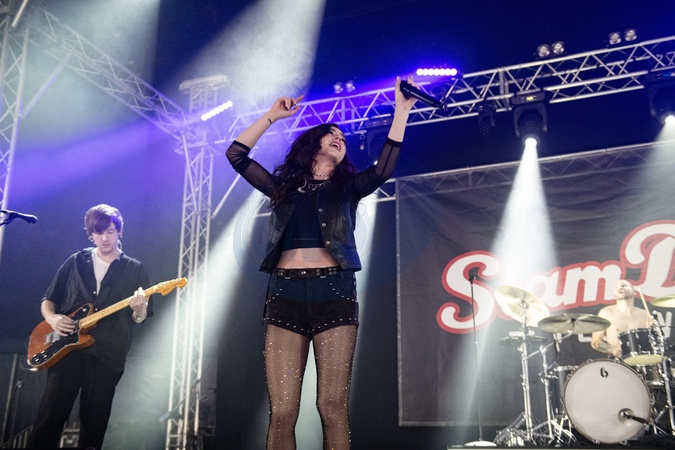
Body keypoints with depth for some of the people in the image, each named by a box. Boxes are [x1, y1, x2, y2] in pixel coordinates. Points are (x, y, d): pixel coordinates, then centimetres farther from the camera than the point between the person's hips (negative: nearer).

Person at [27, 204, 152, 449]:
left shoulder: (134, 269, 8)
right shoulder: (76, 262, 12)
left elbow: (139, 319, 5)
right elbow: (48, 299, 15)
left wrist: (139, 309, -19)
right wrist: (52, 318, -7)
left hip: (108, 354, -1)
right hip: (68, 347, 1)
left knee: (94, 422, 4)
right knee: (50, 415, -6)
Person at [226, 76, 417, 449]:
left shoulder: (347, 187, 18)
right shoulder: (284, 187, 20)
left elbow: (383, 170, 0)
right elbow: (236, 155, 14)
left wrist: (401, 112, -3)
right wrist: (272, 115, 14)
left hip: (334, 293, 0)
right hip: (285, 295, 1)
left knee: (333, 408, -6)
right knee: (282, 411, -5)